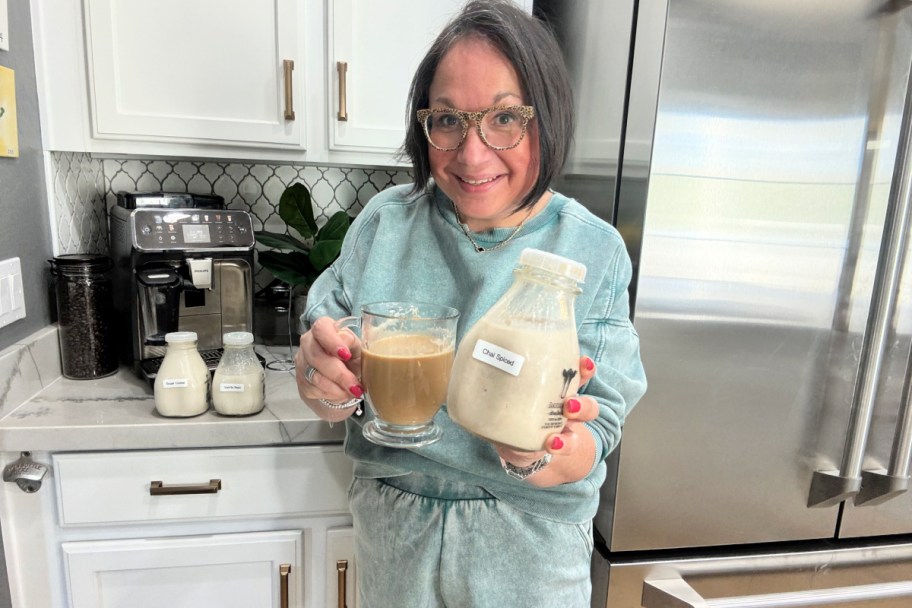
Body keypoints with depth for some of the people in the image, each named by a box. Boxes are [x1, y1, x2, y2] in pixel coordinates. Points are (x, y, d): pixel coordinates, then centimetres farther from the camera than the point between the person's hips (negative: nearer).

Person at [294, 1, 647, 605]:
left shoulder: (595, 252, -15)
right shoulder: (384, 222, -11)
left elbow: (592, 443, -14)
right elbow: (333, 401, -8)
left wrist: (540, 454, -35)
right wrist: (324, 375, -30)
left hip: (530, 550, -1)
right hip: (392, 524, 2)